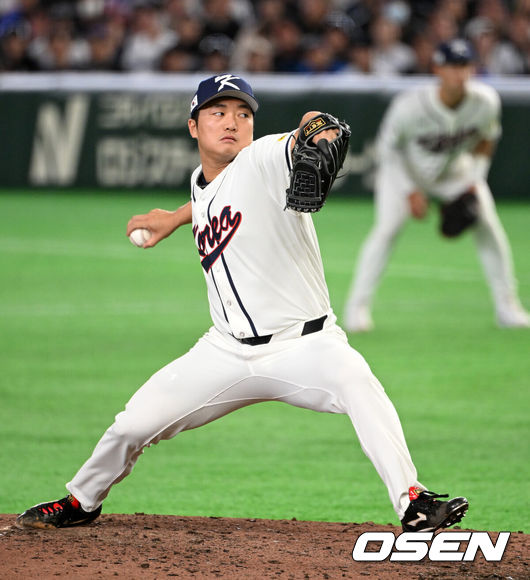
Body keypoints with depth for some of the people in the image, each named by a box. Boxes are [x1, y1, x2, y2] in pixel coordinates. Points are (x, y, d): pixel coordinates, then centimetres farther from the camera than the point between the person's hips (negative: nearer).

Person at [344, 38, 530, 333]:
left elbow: (486, 138, -2)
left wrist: (475, 181, -9)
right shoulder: (410, 106, -36)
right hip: (405, 169, -4)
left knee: (489, 228, -4)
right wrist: (411, 192, -21)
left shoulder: (485, 102, -25)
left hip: (455, 170, 4)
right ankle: (357, 306, -10)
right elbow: (388, 148, -19)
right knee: (387, 227, -21)